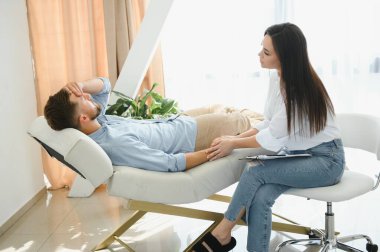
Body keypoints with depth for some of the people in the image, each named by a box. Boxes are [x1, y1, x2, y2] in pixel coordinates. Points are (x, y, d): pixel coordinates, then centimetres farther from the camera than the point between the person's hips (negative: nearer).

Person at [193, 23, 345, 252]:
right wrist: (236, 137, -2)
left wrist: (234, 144, -10)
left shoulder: (301, 89, -23)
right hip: (298, 154, 7)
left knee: (255, 170, -25)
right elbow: (269, 124, 8)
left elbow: (273, 137, -19)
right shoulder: (277, 78, 0)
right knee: (260, 197, -21)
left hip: (325, 159, -7)